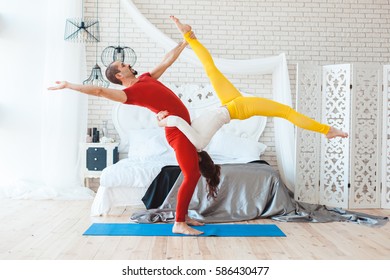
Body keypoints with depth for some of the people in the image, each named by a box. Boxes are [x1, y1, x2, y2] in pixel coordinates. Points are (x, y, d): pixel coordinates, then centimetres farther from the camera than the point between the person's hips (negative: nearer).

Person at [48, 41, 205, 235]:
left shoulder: (146, 78, 17)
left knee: (194, 174, 12)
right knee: (191, 176, -15)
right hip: (177, 131, -9)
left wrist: (184, 43, 27)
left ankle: (184, 216, 19)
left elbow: (167, 60, 24)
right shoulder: (130, 93, -10)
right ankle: (179, 224, -12)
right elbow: (100, 91, -21)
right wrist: (68, 85, -23)